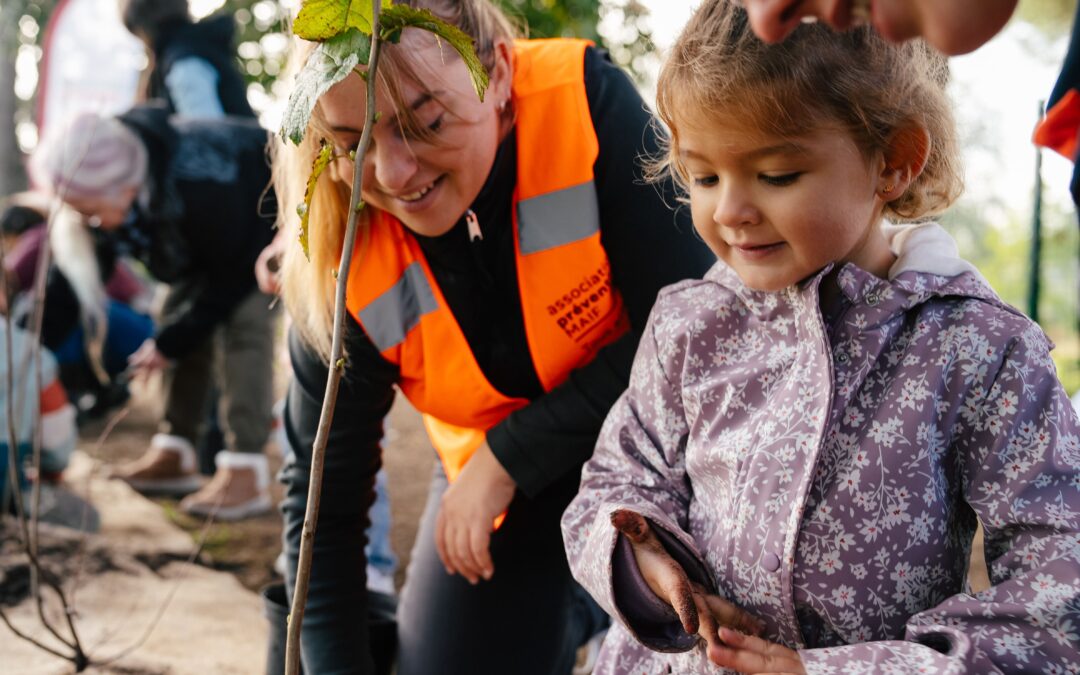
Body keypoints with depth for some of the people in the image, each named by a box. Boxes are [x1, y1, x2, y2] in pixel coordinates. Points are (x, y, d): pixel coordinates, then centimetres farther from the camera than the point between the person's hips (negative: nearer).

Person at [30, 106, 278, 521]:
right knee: (181, 311, 0)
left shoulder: (198, 191, -43)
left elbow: (234, 277, -29)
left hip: (269, 219, -8)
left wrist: (171, 342, -24)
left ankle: (245, 475, -23)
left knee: (243, 321, -22)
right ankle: (172, 456, 7)